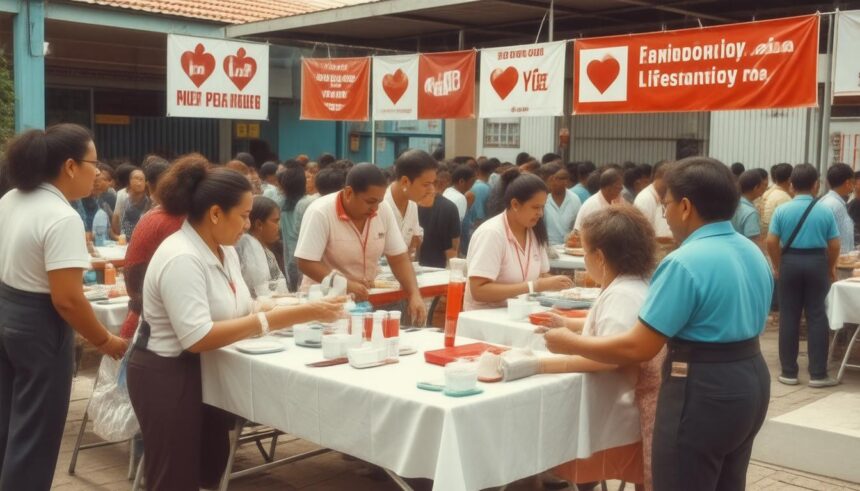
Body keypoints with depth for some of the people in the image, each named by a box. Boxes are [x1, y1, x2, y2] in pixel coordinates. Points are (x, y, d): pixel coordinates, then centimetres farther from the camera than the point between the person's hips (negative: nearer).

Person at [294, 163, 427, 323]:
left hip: (364, 301, 4)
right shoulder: (320, 213, -16)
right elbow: (305, 263, -19)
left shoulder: (384, 211, -3)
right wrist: (345, 285, -29)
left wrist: (415, 295, -13)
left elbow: (399, 258, 1)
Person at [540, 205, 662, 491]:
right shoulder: (633, 287, 13)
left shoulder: (622, 295, -23)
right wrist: (568, 324, 27)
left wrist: (545, 365, -36)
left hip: (616, 423, -11)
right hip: (618, 411, 11)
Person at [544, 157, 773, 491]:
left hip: (702, 392, -9)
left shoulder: (685, 263, -21)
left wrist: (572, 344, -9)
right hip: (751, 379, 9)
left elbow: (637, 349, -22)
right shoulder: (753, 253, 7)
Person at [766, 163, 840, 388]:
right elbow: (834, 245, -1)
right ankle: (818, 374, 5)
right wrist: (831, 268, 15)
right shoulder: (825, 211, -3)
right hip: (816, 263, 0)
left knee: (789, 317, 6)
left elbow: (771, 241, -6)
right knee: (817, 317, 4)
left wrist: (777, 267, 7)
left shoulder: (782, 210, -3)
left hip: (790, 262, 0)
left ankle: (789, 372, 9)